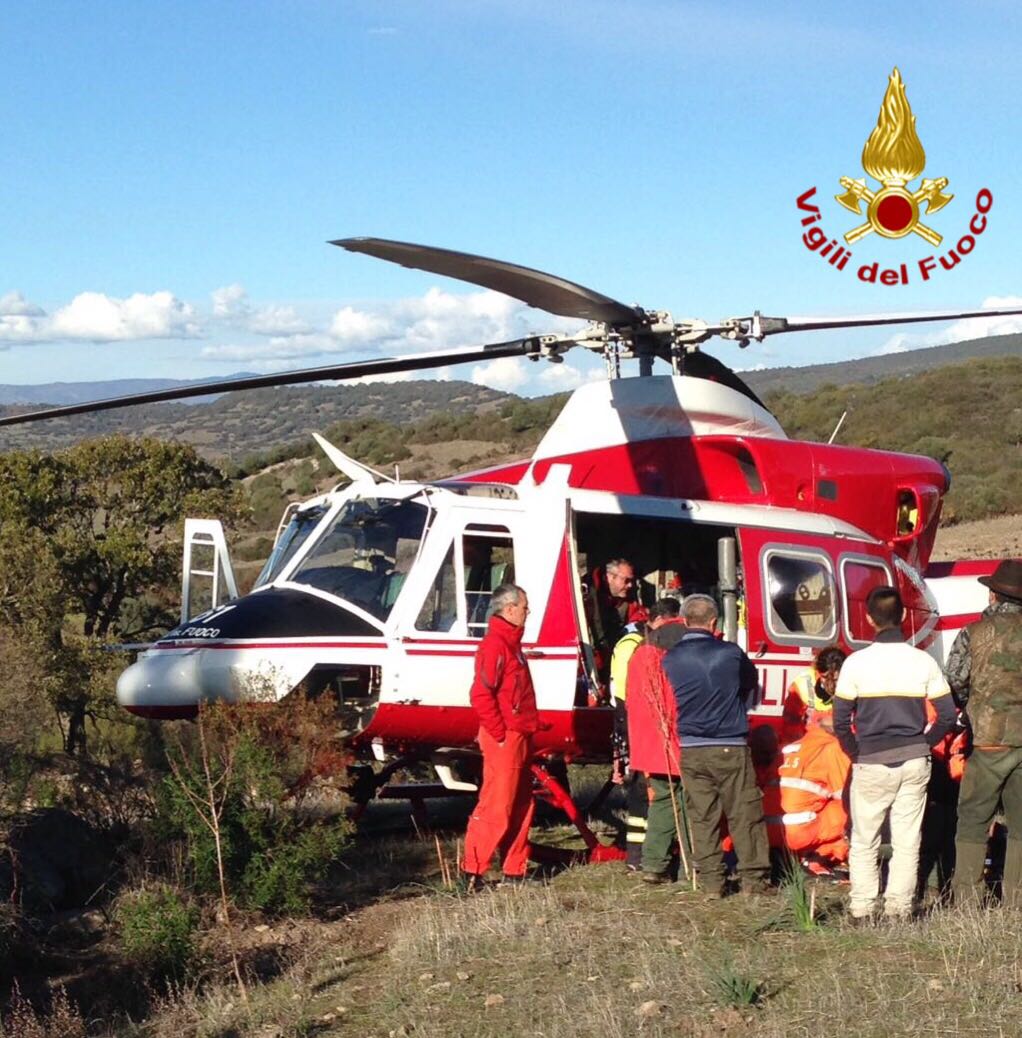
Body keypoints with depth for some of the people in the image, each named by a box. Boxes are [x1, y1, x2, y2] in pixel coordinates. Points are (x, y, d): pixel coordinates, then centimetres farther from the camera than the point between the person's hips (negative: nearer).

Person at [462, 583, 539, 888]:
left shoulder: (511, 642, 17)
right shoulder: (494, 644, -15)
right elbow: (480, 694, -23)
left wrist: (527, 732, 15)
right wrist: (500, 734, -19)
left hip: (519, 738, 10)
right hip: (504, 740, -10)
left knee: (521, 807, 13)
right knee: (496, 807, -7)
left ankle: (514, 872, 19)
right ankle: (474, 872, -2)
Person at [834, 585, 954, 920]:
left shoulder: (856, 663, -8)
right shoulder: (924, 661, -2)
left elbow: (840, 722, -6)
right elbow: (947, 715, 1)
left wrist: (857, 754, 8)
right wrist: (922, 745, 14)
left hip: (871, 764, -2)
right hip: (914, 762, 2)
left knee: (864, 842, 9)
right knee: (907, 842, 9)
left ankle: (861, 910, 8)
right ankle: (899, 910, 11)